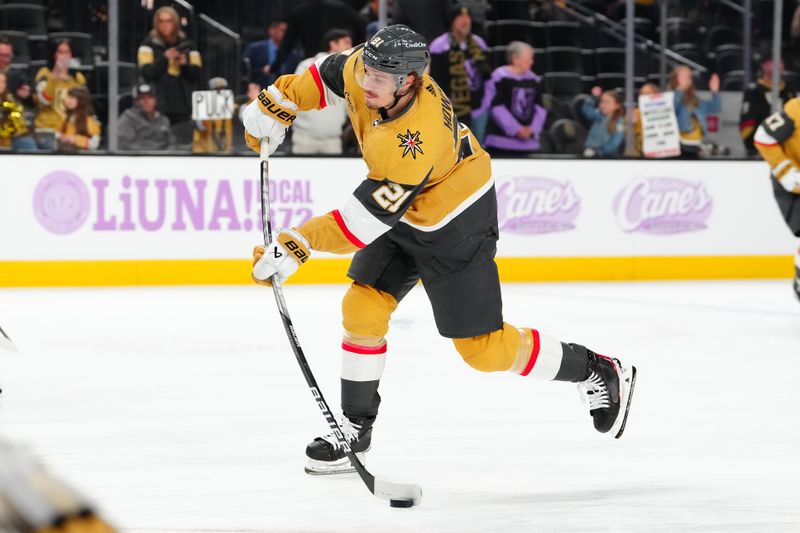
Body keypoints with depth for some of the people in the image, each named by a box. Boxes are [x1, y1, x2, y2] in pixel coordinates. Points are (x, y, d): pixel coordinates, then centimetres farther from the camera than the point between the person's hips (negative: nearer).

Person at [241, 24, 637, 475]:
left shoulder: (417, 140, -40)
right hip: (403, 209, 8)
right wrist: (278, 103, -1)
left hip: (455, 226, -8)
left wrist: (299, 244, -37)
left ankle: (600, 373, 15)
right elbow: (331, 76, 6)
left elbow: (369, 217, -38)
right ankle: (355, 430, 11)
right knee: (362, 309, -2)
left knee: (482, 347, -2)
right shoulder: (370, 69, -17)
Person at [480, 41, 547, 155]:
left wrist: (533, 128, -5)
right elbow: (496, 106, -13)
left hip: (528, 141, 6)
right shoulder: (500, 77, -9)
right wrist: (516, 129, -15)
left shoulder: (533, 79, 11)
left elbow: (540, 107, 12)